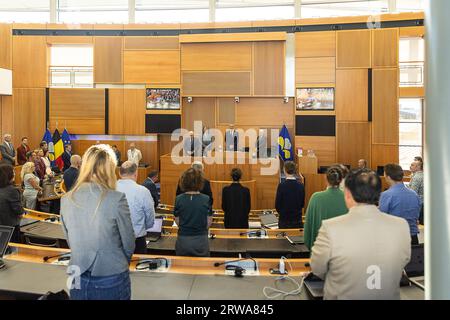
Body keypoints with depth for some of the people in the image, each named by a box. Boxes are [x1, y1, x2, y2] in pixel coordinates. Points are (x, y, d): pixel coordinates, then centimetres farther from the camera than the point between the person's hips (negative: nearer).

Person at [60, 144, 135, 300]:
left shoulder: (66, 199, -6)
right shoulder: (116, 199, -19)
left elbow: (70, 242, 6)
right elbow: (129, 245, -8)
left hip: (78, 281, 4)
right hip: (111, 281, -3)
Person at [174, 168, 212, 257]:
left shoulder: (179, 199, -8)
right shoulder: (206, 199, -10)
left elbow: (177, 222, 0)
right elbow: (209, 223, -4)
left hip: (183, 240, 1)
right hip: (201, 240, -1)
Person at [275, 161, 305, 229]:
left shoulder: (281, 186, -14)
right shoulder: (301, 186, -3)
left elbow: (277, 205, -9)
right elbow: (302, 204, 5)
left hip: (284, 220, -3)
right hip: (298, 221, 3)